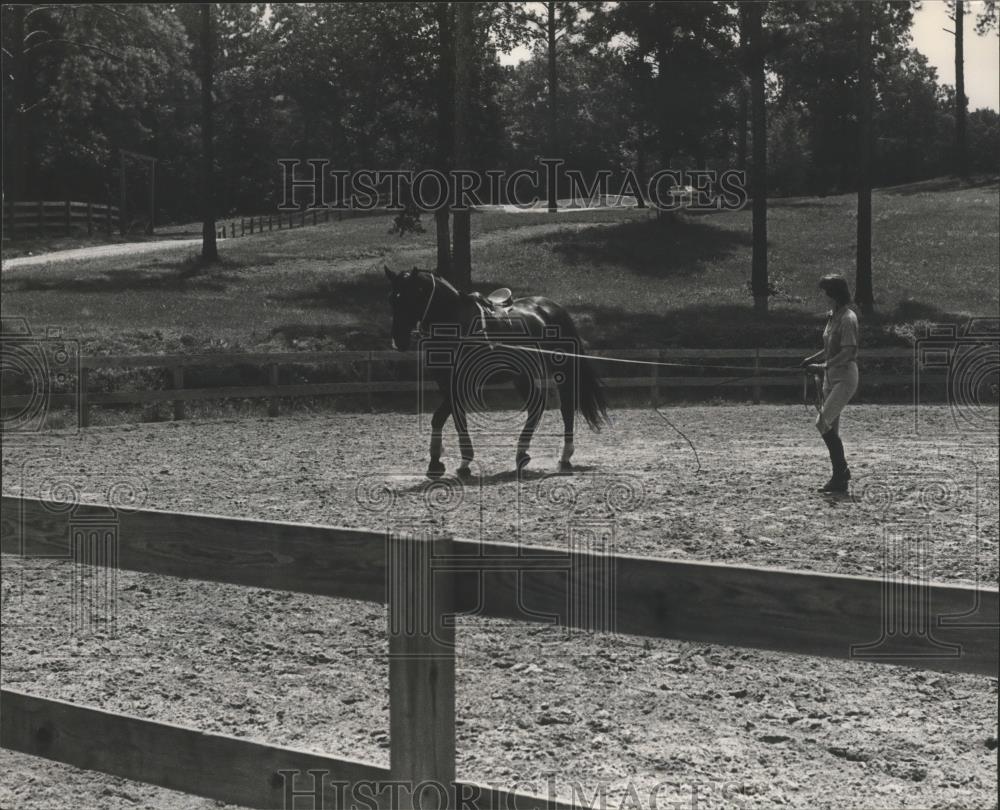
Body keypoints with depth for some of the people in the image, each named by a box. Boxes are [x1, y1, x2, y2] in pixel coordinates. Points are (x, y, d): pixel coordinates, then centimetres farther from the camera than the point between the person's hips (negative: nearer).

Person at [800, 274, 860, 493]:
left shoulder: (848, 319, -15)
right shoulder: (832, 316, 12)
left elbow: (848, 353, -22)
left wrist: (823, 366, -26)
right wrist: (813, 359, 11)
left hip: (845, 377, -9)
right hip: (831, 377, 9)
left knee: (823, 423, -19)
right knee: (831, 429, 10)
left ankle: (842, 469, -10)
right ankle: (839, 477, 17)